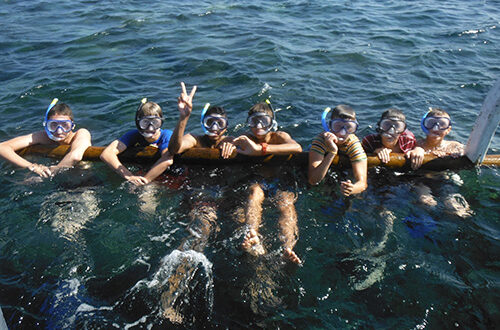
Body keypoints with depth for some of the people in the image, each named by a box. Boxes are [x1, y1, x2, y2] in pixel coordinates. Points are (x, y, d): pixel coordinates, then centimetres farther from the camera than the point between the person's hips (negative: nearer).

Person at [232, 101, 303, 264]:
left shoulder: (279, 136, -1)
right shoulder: (247, 139, 10)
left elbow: (297, 148, -24)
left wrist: (261, 149, -36)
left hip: (282, 180, -1)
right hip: (257, 181, 1)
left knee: (286, 201, -32)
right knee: (255, 192, -33)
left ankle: (287, 247, -52)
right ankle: (253, 236, -57)